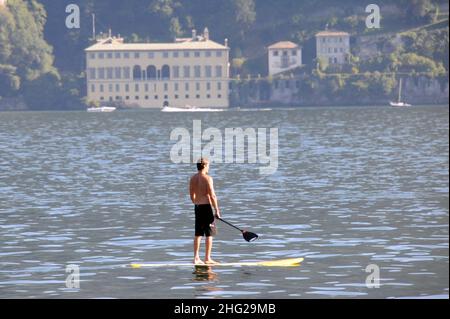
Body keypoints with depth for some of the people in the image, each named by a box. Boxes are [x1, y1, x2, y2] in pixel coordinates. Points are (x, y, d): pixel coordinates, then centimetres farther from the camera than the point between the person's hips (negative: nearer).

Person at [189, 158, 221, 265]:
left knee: (198, 234, 11)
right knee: (209, 234, 0)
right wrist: (217, 210, -9)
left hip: (197, 207, 7)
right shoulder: (207, 178, -13)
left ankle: (196, 258, 12)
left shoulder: (193, 179, 8)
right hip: (206, 206, -7)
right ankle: (207, 259, -1)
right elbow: (212, 196, -15)